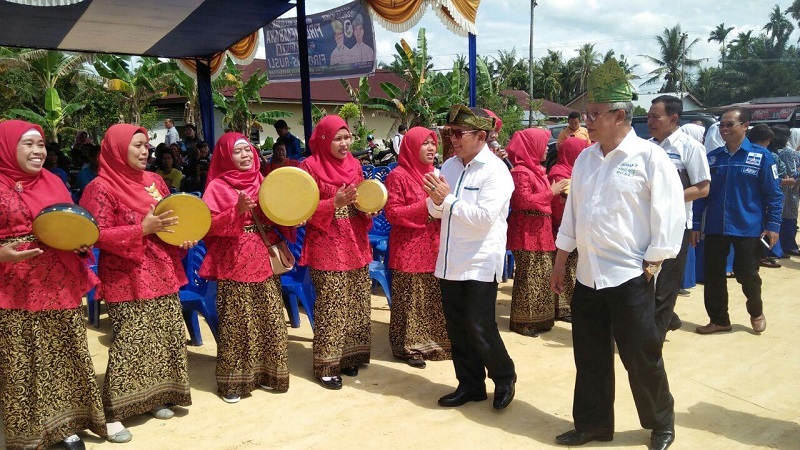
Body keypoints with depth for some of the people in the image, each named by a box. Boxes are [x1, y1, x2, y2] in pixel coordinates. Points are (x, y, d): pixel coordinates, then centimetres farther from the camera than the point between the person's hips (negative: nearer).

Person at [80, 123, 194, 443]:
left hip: (161, 273, 7)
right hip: (127, 278, -7)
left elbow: (170, 217, 21)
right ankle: (112, 413, 3)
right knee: (129, 342, -8)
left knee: (167, 336, 8)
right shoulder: (101, 187, -9)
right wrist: (142, 229, -22)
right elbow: (97, 235, -14)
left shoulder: (154, 181, 11)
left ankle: (155, 397, 23)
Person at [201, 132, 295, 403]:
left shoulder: (261, 181, 12)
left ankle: (265, 372, 22)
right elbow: (208, 225, -12)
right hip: (234, 264, -5)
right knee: (236, 323, -2)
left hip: (263, 261, 5)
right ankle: (232, 380, 11)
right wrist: (237, 211, -24)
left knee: (269, 319, 8)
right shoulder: (217, 187, -4)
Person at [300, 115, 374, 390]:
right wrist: (334, 203, -23)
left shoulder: (354, 164, 9)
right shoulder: (310, 167, -8)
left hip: (355, 244, 6)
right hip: (326, 246, -6)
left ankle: (349, 356, 25)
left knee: (356, 304, 10)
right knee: (330, 307, -5)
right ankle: (327, 365, 7)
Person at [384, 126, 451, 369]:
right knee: (409, 299, 1)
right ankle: (407, 346, 14)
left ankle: (430, 341, 26)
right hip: (408, 248, -7)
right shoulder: (398, 175, -9)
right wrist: (424, 207, -21)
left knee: (433, 298, 12)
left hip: (433, 245, 7)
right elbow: (392, 213, -14)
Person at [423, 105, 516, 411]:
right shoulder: (450, 165, 9)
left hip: (481, 262, -7)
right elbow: (436, 212, 10)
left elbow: (484, 217, -22)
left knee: (479, 326, -3)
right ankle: (470, 385, 28)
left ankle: (504, 378, 22)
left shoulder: (495, 171, -11)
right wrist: (436, 199, -12)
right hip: (450, 261, 7)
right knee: (457, 328, 12)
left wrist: (448, 199, -19)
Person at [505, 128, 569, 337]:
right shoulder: (521, 171, -14)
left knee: (542, 275, 13)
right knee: (528, 277, -5)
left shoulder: (536, 169, 15)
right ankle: (522, 321, 4)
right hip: (527, 232, -10)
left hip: (539, 229, 10)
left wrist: (556, 192, 9)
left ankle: (538, 317, 22)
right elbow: (524, 201, -21)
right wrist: (551, 192, -16)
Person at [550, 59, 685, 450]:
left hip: (629, 276, -6)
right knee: (590, 356, 14)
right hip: (587, 275, 6)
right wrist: (560, 262, 14)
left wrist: (652, 264, -12)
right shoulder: (585, 158, 10)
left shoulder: (649, 156, -10)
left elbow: (670, 213, -11)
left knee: (641, 357, 5)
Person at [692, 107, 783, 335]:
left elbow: (774, 194, -2)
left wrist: (773, 225, -7)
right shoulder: (712, 157, 6)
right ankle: (719, 319, 23)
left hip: (749, 228, -3)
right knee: (713, 275, 6)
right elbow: (702, 193, 8)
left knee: (747, 274, 5)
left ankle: (756, 312, 34)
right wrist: (696, 224, 5)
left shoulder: (761, 156, -3)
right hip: (715, 228, 3)